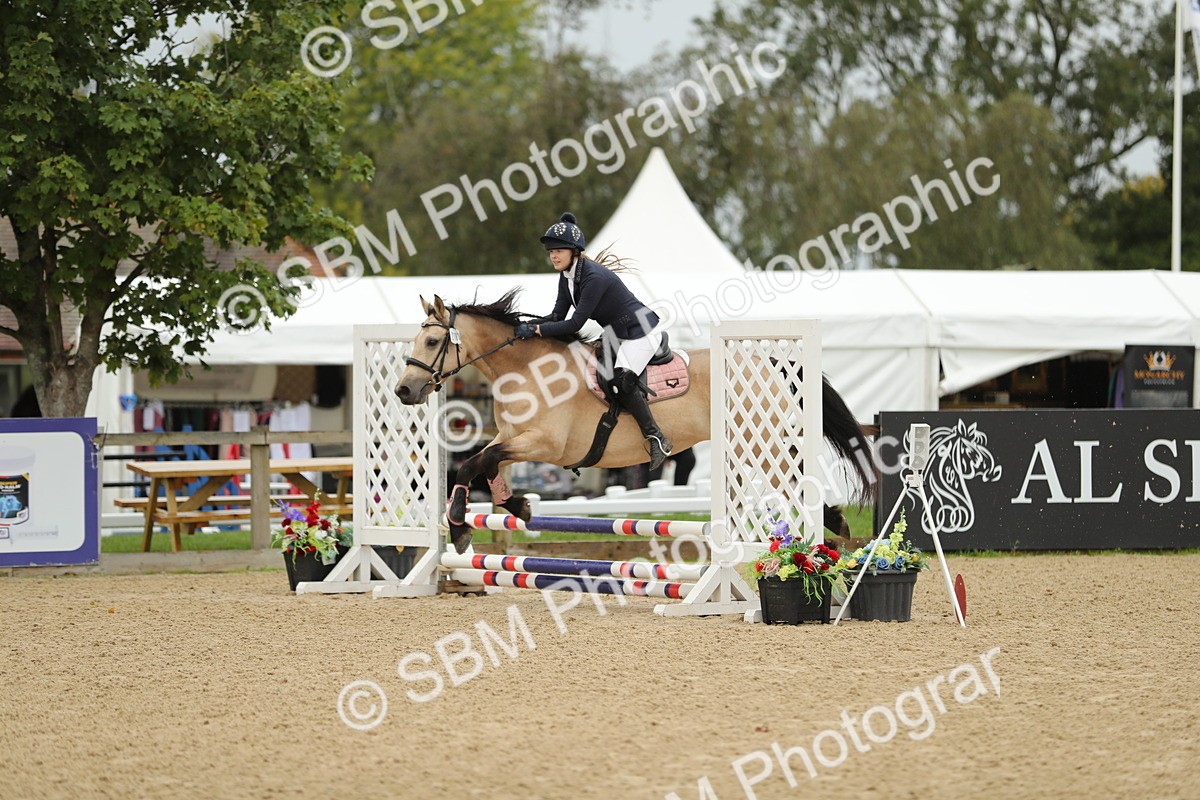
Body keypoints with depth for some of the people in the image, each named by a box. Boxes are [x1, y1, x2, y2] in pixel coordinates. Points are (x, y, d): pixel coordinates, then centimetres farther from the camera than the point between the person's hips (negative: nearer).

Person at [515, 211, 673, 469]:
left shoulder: (594, 277, -30)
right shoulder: (566, 275, -1)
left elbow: (574, 324, -31)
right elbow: (558, 316, 0)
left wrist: (536, 329, -28)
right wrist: (528, 323, -18)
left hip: (641, 332, -10)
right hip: (616, 333, 10)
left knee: (621, 382, -23)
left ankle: (656, 439, -12)